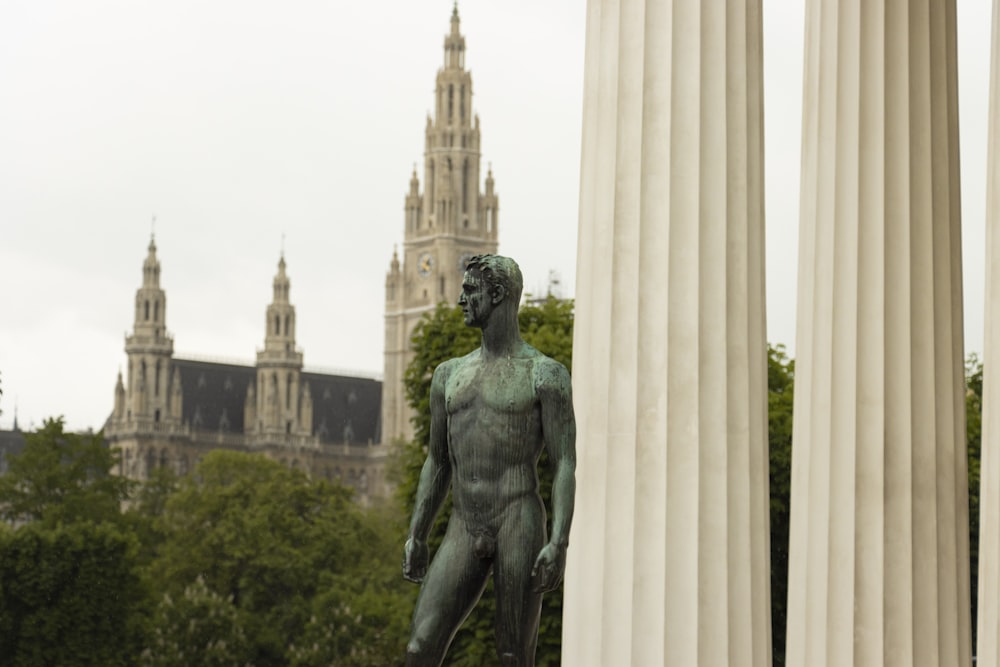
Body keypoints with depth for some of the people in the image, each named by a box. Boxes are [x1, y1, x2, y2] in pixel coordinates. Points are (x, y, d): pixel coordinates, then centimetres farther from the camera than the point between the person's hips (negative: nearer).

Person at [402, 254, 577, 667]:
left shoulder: (544, 375, 1)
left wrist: (559, 543, -17)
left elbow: (565, 464, -5)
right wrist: (415, 537, 14)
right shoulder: (449, 376, 19)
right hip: (463, 532, 5)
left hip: (518, 524, -5)